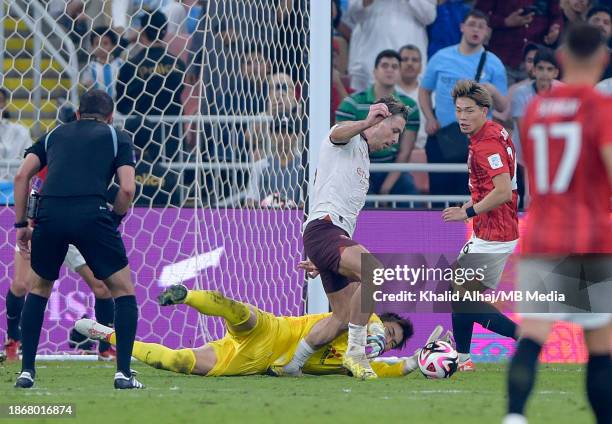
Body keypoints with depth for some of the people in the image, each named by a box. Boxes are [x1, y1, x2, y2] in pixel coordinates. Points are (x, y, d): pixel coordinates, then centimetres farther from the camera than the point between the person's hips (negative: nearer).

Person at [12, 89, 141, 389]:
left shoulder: (54, 135, 27)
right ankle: (123, 373, 5)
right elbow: (127, 188, 4)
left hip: (49, 215, 3)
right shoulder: (117, 137, 20)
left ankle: (26, 371, 19)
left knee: (39, 290, 25)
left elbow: (22, 176, 13)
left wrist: (21, 224, 17)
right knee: (123, 290, 14)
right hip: (91, 214, -3)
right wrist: (114, 220, 19)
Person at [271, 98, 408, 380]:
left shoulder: (363, 159, 30)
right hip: (324, 228, -10)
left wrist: (319, 260, 31)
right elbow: (338, 134, -25)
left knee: (343, 317, 11)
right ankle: (355, 352, -29)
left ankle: (289, 366, 22)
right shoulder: (348, 139, 3)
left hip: (338, 234, 10)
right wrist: (366, 124, -48)